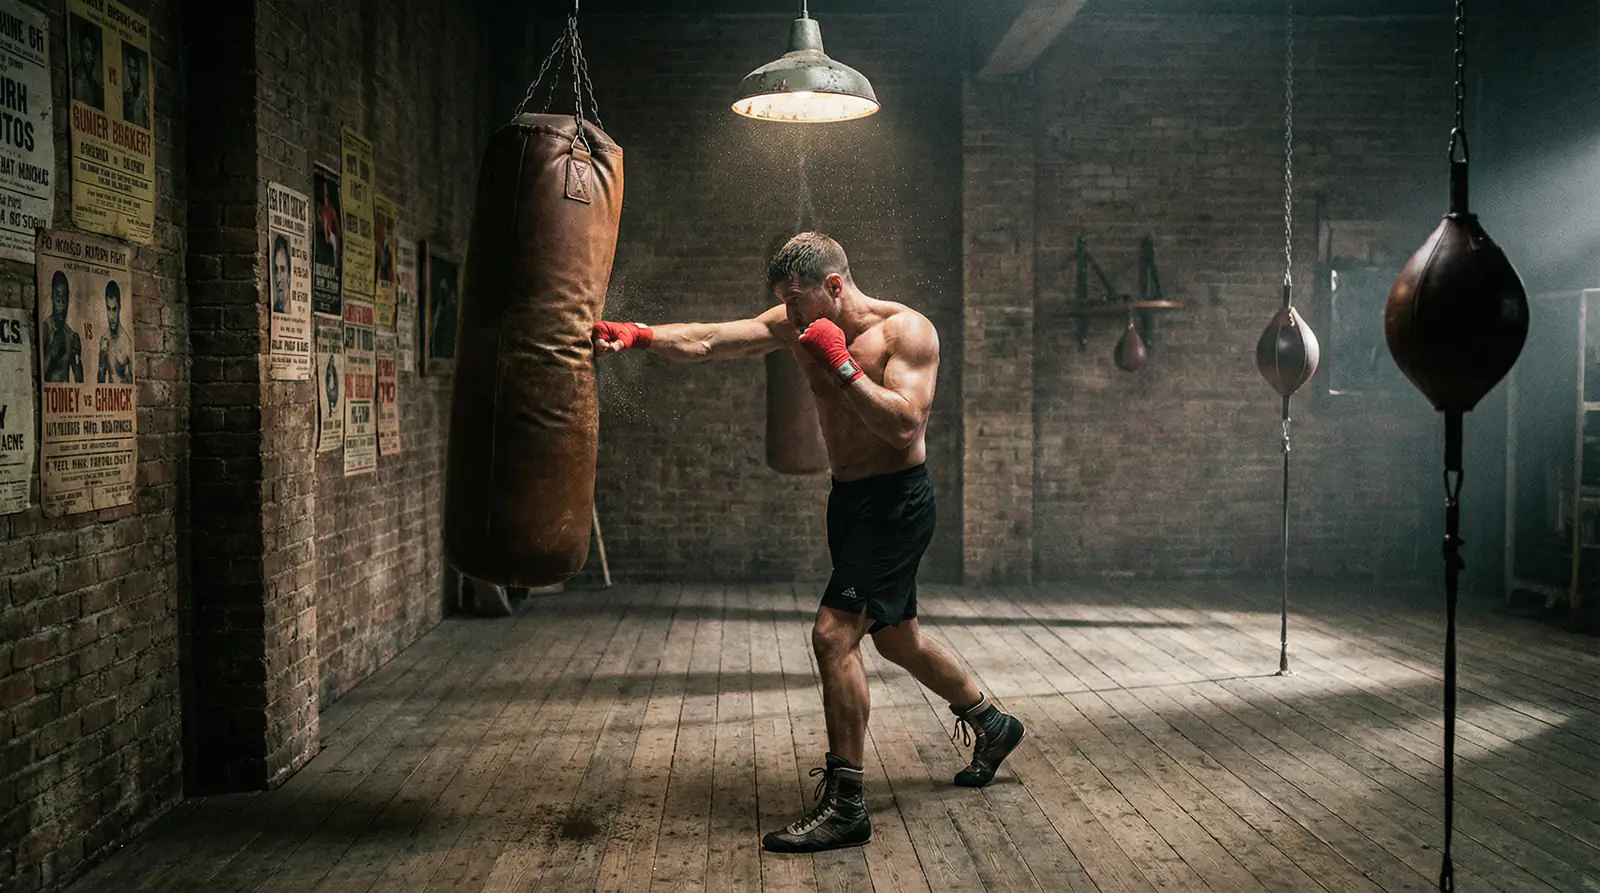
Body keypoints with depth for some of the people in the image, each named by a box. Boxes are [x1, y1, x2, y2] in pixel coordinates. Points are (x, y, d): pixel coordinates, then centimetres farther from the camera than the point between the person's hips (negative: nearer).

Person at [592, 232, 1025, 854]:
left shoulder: (906, 330, -15)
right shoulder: (794, 325, 2)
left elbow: (904, 424, -27)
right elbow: (704, 342, -8)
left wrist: (841, 365, -27)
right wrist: (639, 335, -23)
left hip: (897, 500, -8)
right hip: (848, 497, 8)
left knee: (833, 634, -17)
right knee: (896, 638, 20)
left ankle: (846, 806, -9)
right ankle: (991, 723, 44)